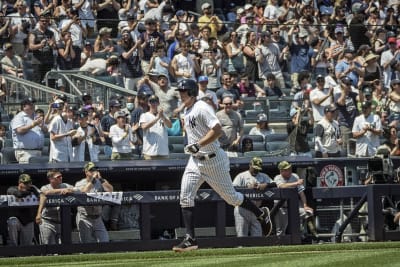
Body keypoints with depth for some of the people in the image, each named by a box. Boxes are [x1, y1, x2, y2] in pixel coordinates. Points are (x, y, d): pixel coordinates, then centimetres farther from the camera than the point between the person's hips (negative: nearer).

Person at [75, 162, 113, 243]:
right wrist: (92, 180, -22)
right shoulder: (79, 184, 0)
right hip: (85, 218, -3)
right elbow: (82, 192, -22)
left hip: (97, 218, 3)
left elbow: (110, 190, -7)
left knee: (105, 242, -4)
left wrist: (101, 179, -15)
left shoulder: (100, 183, 9)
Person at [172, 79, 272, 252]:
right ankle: (190, 239, -9)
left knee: (230, 197, 4)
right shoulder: (187, 111, 11)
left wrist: (198, 145, -29)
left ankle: (261, 214, 27)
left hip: (213, 160, -8)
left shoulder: (202, 108, -17)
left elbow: (217, 129, -26)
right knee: (185, 197, -7)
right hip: (195, 161, 8)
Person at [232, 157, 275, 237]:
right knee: (241, 234, -5)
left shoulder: (263, 176, 15)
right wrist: (247, 187, -20)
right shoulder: (241, 176, 4)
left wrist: (266, 185, -15)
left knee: (257, 235, 1)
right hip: (242, 209, -4)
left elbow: (274, 184, 5)